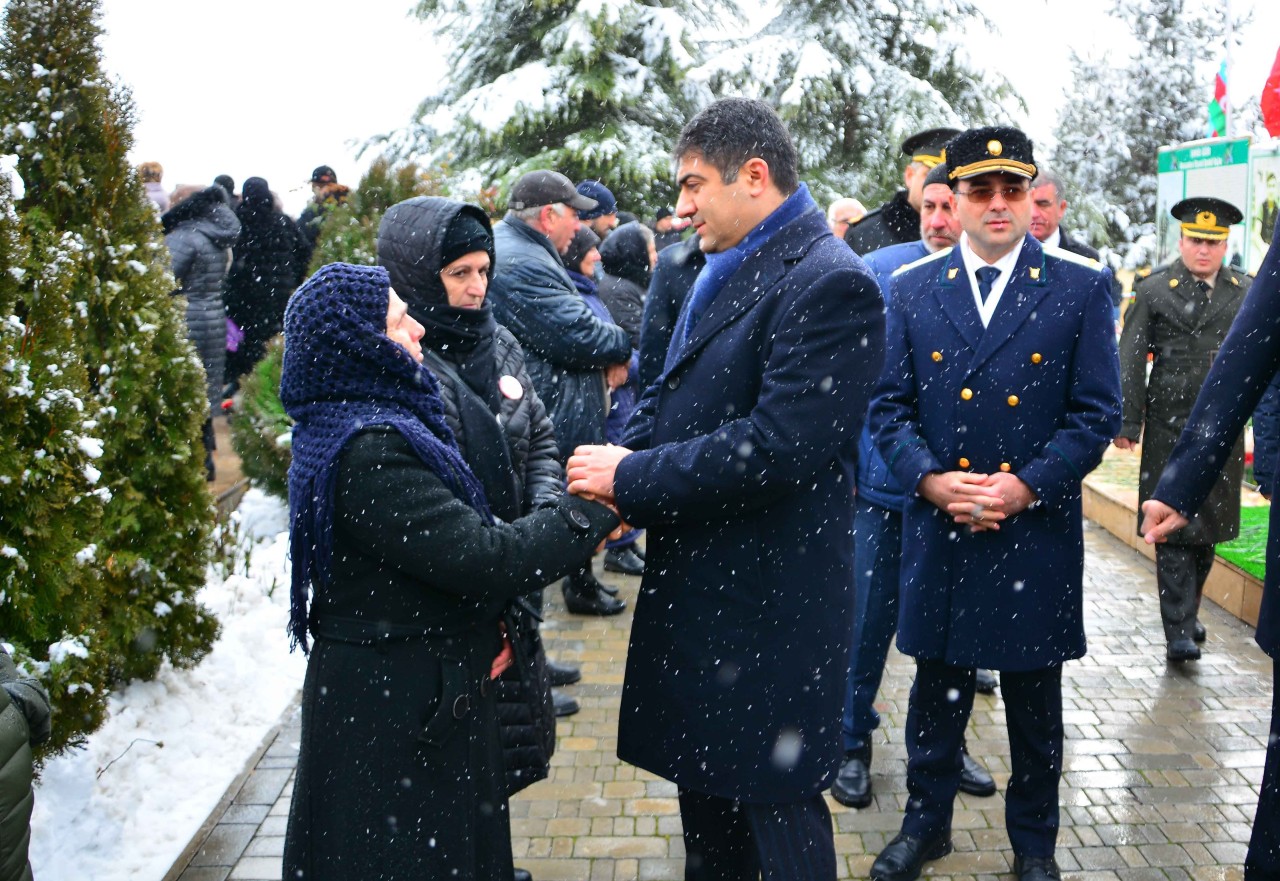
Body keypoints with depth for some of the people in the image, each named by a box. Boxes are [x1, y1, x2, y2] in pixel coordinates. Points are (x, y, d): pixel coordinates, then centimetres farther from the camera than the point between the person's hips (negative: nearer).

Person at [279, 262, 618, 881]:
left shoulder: (349, 426, 7)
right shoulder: (370, 451, -26)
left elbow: (442, 540, 12)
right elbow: (481, 558, -28)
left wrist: (482, 623, 2)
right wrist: (591, 511, -17)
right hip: (396, 706, -9)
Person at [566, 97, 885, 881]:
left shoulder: (830, 284, -19)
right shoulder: (726, 272, 11)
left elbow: (776, 446, -27)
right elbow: (674, 396, 14)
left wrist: (631, 478, -19)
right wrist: (620, 456, -6)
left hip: (768, 595, -9)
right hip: (699, 581, 9)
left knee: (775, 805, 8)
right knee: (705, 787, 24)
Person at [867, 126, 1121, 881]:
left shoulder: (1081, 287, -3)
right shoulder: (913, 288, 3)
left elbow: (1097, 413, -4)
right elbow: (890, 405, 3)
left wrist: (1024, 486, -16)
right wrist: (930, 479, -13)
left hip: (1038, 531, -1)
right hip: (938, 528, 1)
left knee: (1034, 700, 14)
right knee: (937, 689, 14)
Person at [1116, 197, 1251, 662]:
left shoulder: (1247, 291, 9)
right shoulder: (1152, 291, 0)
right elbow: (1131, 360, -3)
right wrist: (1128, 423, -8)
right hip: (1171, 428, -3)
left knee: (1209, 528, 12)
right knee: (1176, 529, -3)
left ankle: (1188, 610, 30)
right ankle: (1179, 632, 0)